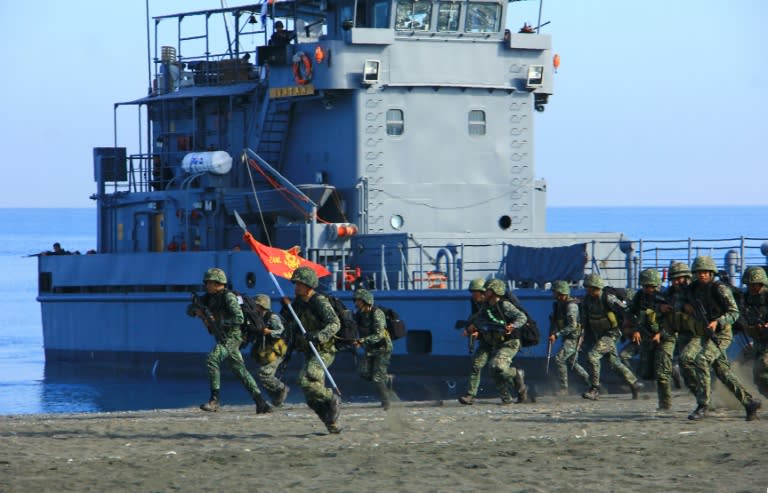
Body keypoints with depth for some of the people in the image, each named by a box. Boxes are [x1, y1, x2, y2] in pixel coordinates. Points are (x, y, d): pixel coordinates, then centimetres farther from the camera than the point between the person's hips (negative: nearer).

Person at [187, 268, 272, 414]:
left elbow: (239, 319, -24)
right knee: (240, 371, 10)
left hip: (231, 337, -9)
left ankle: (215, 399, -24)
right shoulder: (209, 298, 10)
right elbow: (189, 310, 16)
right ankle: (261, 403, 14)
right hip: (222, 339, 9)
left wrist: (217, 322, -22)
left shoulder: (228, 297, -14)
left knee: (212, 359, -25)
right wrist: (196, 310, -7)